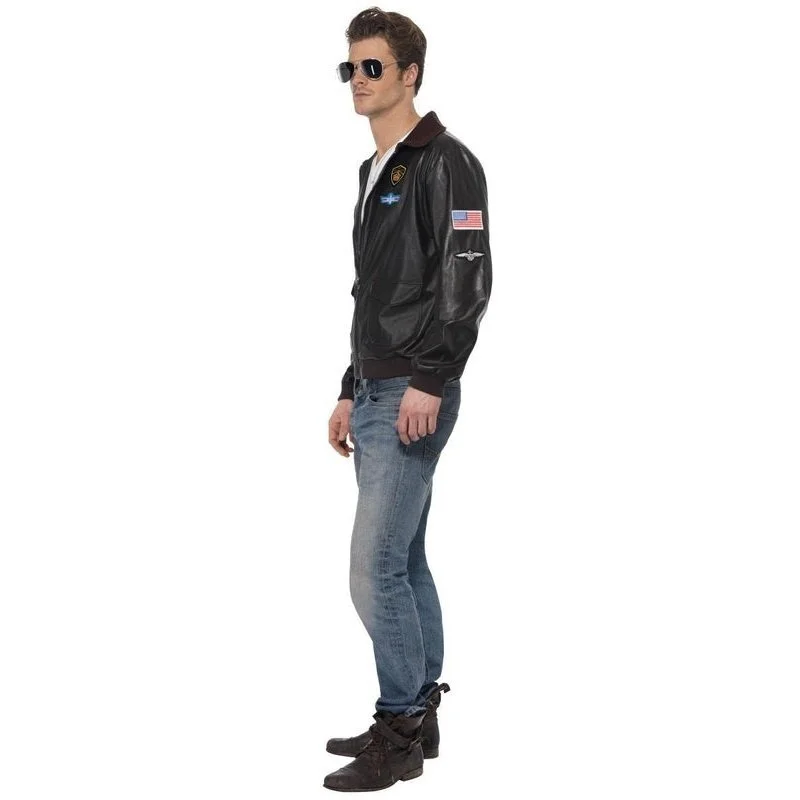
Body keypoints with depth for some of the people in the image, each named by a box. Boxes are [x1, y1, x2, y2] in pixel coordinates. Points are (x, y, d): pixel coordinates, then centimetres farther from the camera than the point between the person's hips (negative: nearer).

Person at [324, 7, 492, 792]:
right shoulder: (374, 173, 19)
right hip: (375, 395, 10)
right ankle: (417, 717, 20)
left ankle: (399, 733, -1)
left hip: (413, 398, -10)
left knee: (375, 567, -10)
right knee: (404, 563, 13)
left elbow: (467, 280, -19)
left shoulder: (443, 162, -10)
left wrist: (430, 382, -24)